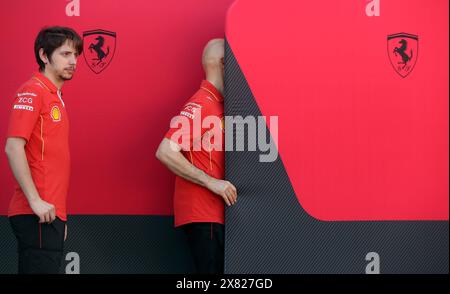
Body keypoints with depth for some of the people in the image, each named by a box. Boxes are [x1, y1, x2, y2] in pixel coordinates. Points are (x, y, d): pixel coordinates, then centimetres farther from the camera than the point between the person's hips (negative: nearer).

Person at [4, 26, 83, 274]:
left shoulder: (55, 95, 18)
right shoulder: (33, 91, -9)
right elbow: (13, 148, -17)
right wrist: (35, 201, -21)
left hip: (51, 213, 9)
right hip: (37, 215, -9)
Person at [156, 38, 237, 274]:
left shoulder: (219, 103, 14)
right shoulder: (200, 105, -13)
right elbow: (165, 152, -21)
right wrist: (212, 182, -20)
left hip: (215, 212, 9)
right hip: (202, 214, -9)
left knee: (219, 269, 13)